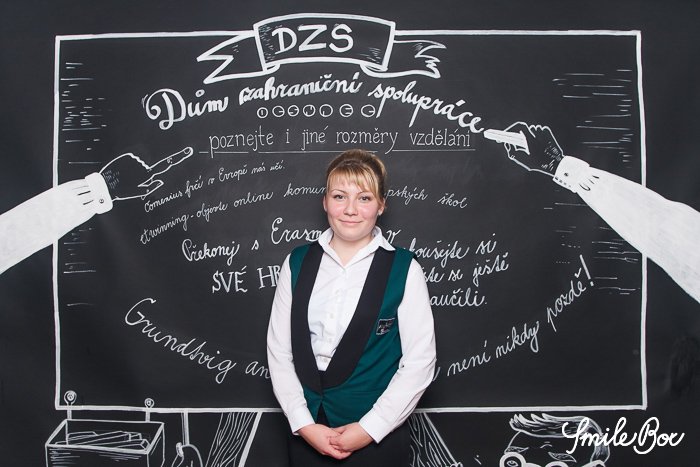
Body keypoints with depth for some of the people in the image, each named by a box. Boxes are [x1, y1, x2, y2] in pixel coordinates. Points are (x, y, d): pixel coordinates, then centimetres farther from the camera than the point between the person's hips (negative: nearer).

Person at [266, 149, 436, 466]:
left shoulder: (404, 269, -9)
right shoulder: (297, 263, 0)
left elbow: (419, 361, -9)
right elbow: (278, 349, 0)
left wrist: (368, 429, -12)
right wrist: (304, 424, -8)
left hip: (377, 435, -2)